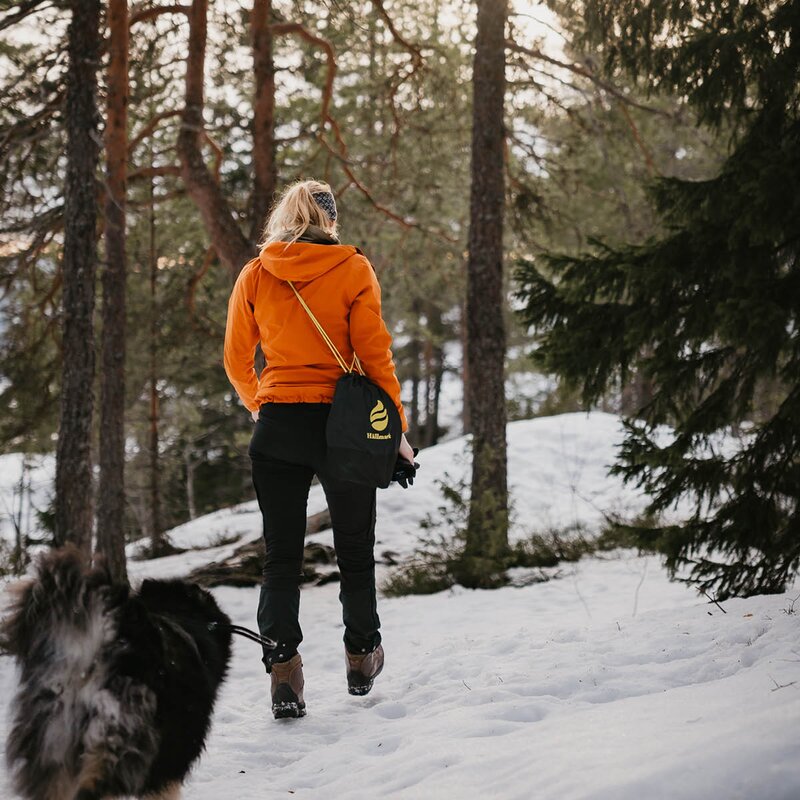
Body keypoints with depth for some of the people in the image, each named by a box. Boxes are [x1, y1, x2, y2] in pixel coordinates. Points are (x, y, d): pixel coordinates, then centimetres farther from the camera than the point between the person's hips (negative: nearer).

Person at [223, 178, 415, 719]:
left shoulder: (255, 276, 3)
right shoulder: (353, 270, -5)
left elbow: (237, 361, 10)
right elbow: (374, 354, -8)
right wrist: (396, 427, -1)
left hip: (275, 426, 2)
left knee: (282, 556, 5)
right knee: (354, 549, 14)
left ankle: (284, 674, -4)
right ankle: (362, 659, 28)